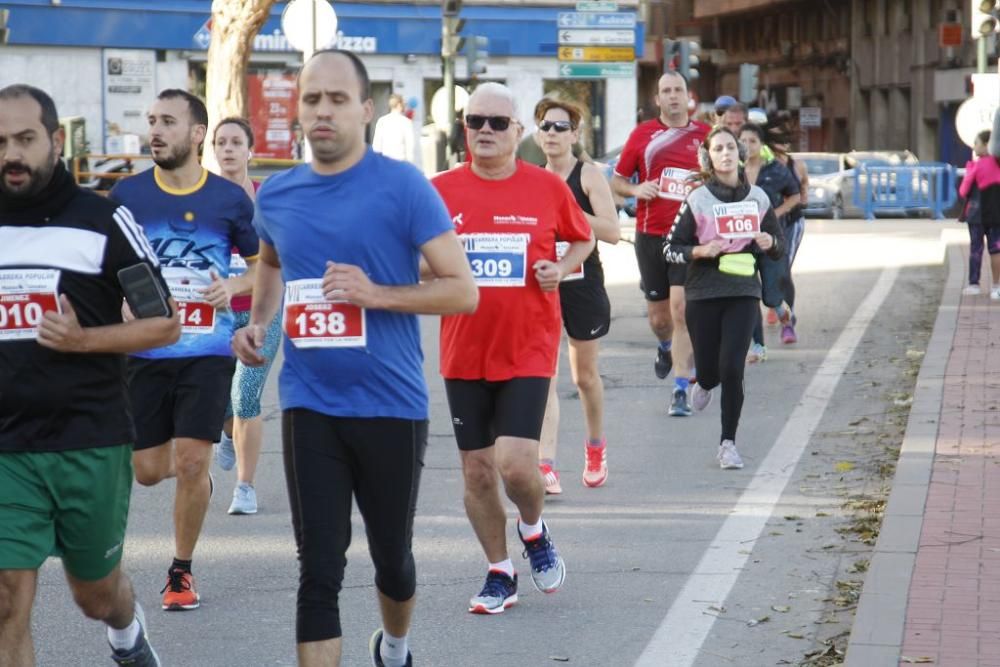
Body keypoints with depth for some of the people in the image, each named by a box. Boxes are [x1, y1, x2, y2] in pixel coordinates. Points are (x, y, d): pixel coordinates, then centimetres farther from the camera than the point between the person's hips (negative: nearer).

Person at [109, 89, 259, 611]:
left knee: (192, 465, -10)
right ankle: (192, 473, 43)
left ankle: (181, 572, 9)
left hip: (207, 352, -1)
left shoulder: (230, 199, -1)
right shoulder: (128, 194, 1)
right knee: (149, 471, 4)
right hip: (144, 351, 2)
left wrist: (235, 284, -10)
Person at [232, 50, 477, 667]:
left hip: (391, 405, -2)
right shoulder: (277, 194, 4)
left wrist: (378, 294, -23)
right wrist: (259, 321, 9)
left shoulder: (403, 187, -10)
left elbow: (463, 290, -11)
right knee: (319, 570, -4)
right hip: (310, 406, 2)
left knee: (392, 555, 16)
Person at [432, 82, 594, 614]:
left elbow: (583, 239, 15)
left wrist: (561, 268, -4)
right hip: (464, 354, 2)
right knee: (477, 471, 6)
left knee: (515, 463, -14)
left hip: (528, 351, -2)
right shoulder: (440, 190, 0)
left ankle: (534, 530, 18)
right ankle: (500, 574, 23)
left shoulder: (548, 188, -1)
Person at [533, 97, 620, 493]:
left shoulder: (588, 175, -5)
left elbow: (612, 232, -15)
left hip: (583, 283, -2)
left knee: (585, 375, 11)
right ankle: (546, 465, -16)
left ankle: (596, 445, 37)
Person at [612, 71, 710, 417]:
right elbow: (616, 180, 11)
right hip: (650, 235, 2)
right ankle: (666, 348, 48)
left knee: (680, 310, -13)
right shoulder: (643, 134, 5)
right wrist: (636, 190, -9)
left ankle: (681, 391, -11)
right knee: (658, 314, 12)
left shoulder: (704, 135, 4)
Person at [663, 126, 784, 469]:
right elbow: (670, 249, 1)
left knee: (732, 368, -12)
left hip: (743, 292, 1)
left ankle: (728, 443, -2)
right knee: (709, 369, 5)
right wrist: (701, 251, -17)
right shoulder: (697, 200, -2)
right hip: (703, 294, -1)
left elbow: (779, 248, 16)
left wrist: (770, 243, -7)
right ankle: (705, 384, 45)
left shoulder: (758, 198, 6)